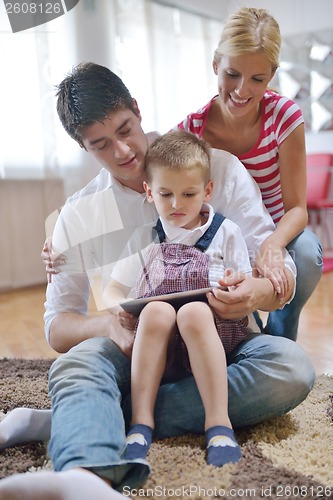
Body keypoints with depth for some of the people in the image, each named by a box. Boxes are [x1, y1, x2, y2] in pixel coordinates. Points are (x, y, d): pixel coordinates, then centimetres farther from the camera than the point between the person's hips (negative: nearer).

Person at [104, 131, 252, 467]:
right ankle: (141, 421, -31)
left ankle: (218, 422, -33)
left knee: (194, 312, -34)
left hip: (213, 337, -1)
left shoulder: (226, 232, 10)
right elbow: (112, 291, 14)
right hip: (158, 350, 1)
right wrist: (120, 309, -10)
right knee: (156, 311, -32)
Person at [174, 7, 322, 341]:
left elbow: (296, 208, -19)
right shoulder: (193, 127, -15)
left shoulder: (284, 116, -18)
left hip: (275, 234, -1)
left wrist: (272, 244, -42)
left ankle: (278, 342, -2)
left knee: (306, 252, -33)